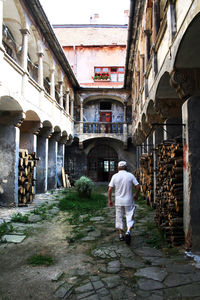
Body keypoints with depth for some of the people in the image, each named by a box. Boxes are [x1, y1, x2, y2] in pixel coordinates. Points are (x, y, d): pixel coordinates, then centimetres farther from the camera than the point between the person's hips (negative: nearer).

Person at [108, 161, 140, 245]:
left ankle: (121, 235, 21)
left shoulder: (115, 176, -4)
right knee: (129, 217, 6)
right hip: (129, 201, 0)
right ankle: (128, 232, -16)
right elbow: (138, 186, -4)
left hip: (118, 201, 1)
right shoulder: (130, 175, -3)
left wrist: (109, 200, 3)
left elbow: (110, 189, -7)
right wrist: (136, 195, 13)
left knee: (119, 217, 14)